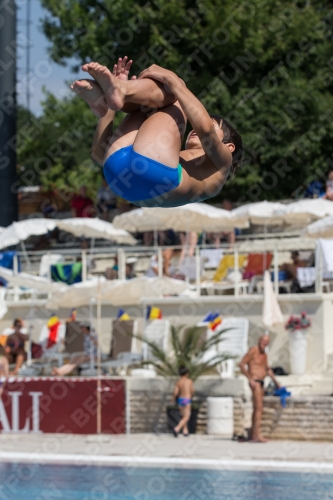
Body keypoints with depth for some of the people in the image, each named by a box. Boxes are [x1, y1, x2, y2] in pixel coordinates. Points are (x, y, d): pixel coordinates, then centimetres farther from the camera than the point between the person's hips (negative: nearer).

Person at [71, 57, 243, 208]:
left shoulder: (220, 165, 31)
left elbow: (205, 128, 4)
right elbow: (99, 152, 37)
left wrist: (171, 80, 6)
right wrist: (110, 106, 31)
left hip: (155, 173, -5)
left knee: (174, 89, 11)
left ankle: (120, 91, -16)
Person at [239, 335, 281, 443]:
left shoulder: (264, 354, 16)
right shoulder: (253, 351, -10)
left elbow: (267, 369, 28)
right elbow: (242, 364, -15)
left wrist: (275, 380, 22)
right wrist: (250, 379, -18)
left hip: (261, 382, 9)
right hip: (255, 382, -9)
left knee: (257, 409, 11)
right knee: (259, 408, -16)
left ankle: (253, 435, 16)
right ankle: (257, 435, -22)